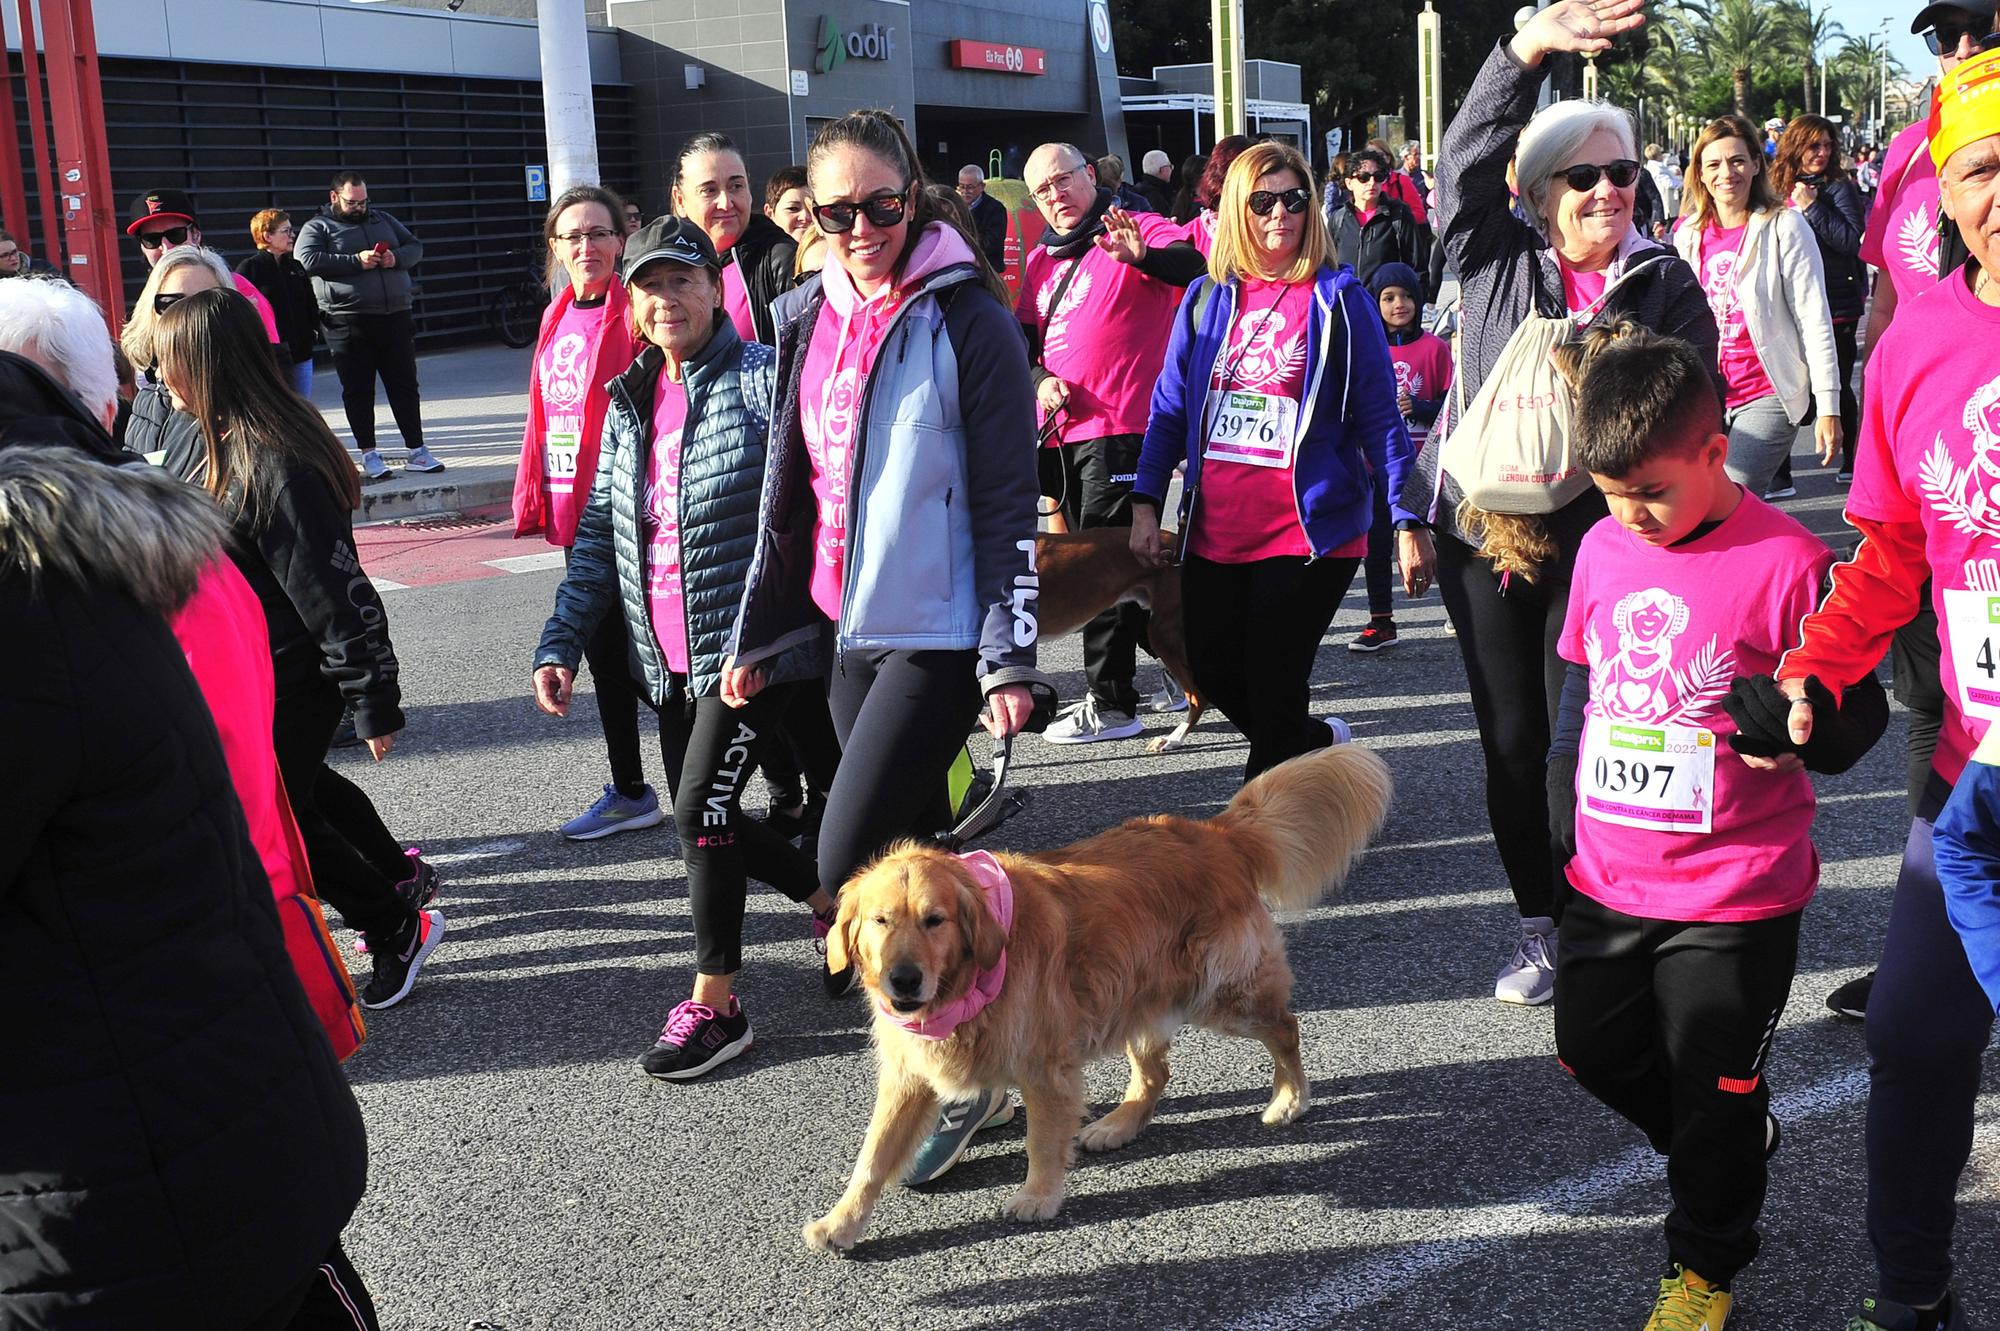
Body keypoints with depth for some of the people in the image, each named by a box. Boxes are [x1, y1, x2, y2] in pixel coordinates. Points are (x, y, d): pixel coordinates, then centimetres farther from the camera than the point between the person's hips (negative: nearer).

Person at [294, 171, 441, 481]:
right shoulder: (317, 227, 4)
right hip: (349, 324, -4)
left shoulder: (382, 219, 19)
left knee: (405, 386, 6)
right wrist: (356, 261, -17)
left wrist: (396, 258, -5)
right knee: (358, 391, 1)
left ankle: (416, 451, 11)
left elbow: (415, 247, 18)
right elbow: (308, 260, -13)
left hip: (396, 317, 4)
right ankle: (369, 454, 8)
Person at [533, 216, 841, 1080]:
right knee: (705, 818, 12)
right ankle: (831, 899, 35)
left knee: (701, 809, -11)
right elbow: (599, 534, 14)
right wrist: (561, 644, 8)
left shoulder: (759, 381, -9)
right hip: (670, 657, 7)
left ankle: (714, 1004, 4)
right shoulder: (629, 403, 11)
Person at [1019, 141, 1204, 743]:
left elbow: (1196, 264, -24)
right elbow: (1023, 340, 21)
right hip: (1060, 433, 9)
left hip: (1120, 428, -8)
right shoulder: (1041, 262, 17)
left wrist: (1141, 256, -43)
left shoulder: (1136, 230, -5)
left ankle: (1111, 703, -1)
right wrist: (1041, 381, 1)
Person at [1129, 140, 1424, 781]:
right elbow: (1170, 409, 11)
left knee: (1273, 689, -2)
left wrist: (1408, 522, -7)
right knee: (1215, 674, 13)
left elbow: (1379, 417, -3)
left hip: (1310, 530, -5)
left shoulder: (1337, 298, -3)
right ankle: (1317, 742, 39)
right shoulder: (1206, 298, 7)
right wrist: (1145, 505, 4)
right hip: (1214, 531, 5)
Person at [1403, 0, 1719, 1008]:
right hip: (1482, 536, 2)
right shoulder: (1494, 262, 4)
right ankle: (1539, 925, 22)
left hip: (1597, 547, -1)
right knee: (1510, 744, 8)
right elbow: (1466, 162, -10)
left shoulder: (1667, 287, 3)